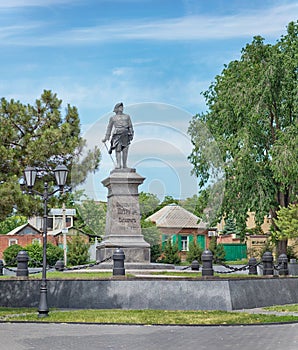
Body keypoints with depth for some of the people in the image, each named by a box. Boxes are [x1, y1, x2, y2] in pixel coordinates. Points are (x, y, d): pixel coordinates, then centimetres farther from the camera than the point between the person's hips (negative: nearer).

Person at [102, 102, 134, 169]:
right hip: (117, 135, -1)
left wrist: (131, 135, 5)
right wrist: (106, 138, 10)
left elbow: (130, 126, 18)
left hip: (125, 135, 1)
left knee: (125, 150, -5)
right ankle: (118, 164, -16)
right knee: (118, 150, -13)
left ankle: (124, 165, 0)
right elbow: (109, 128, 16)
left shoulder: (127, 116, 20)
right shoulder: (113, 118, 15)